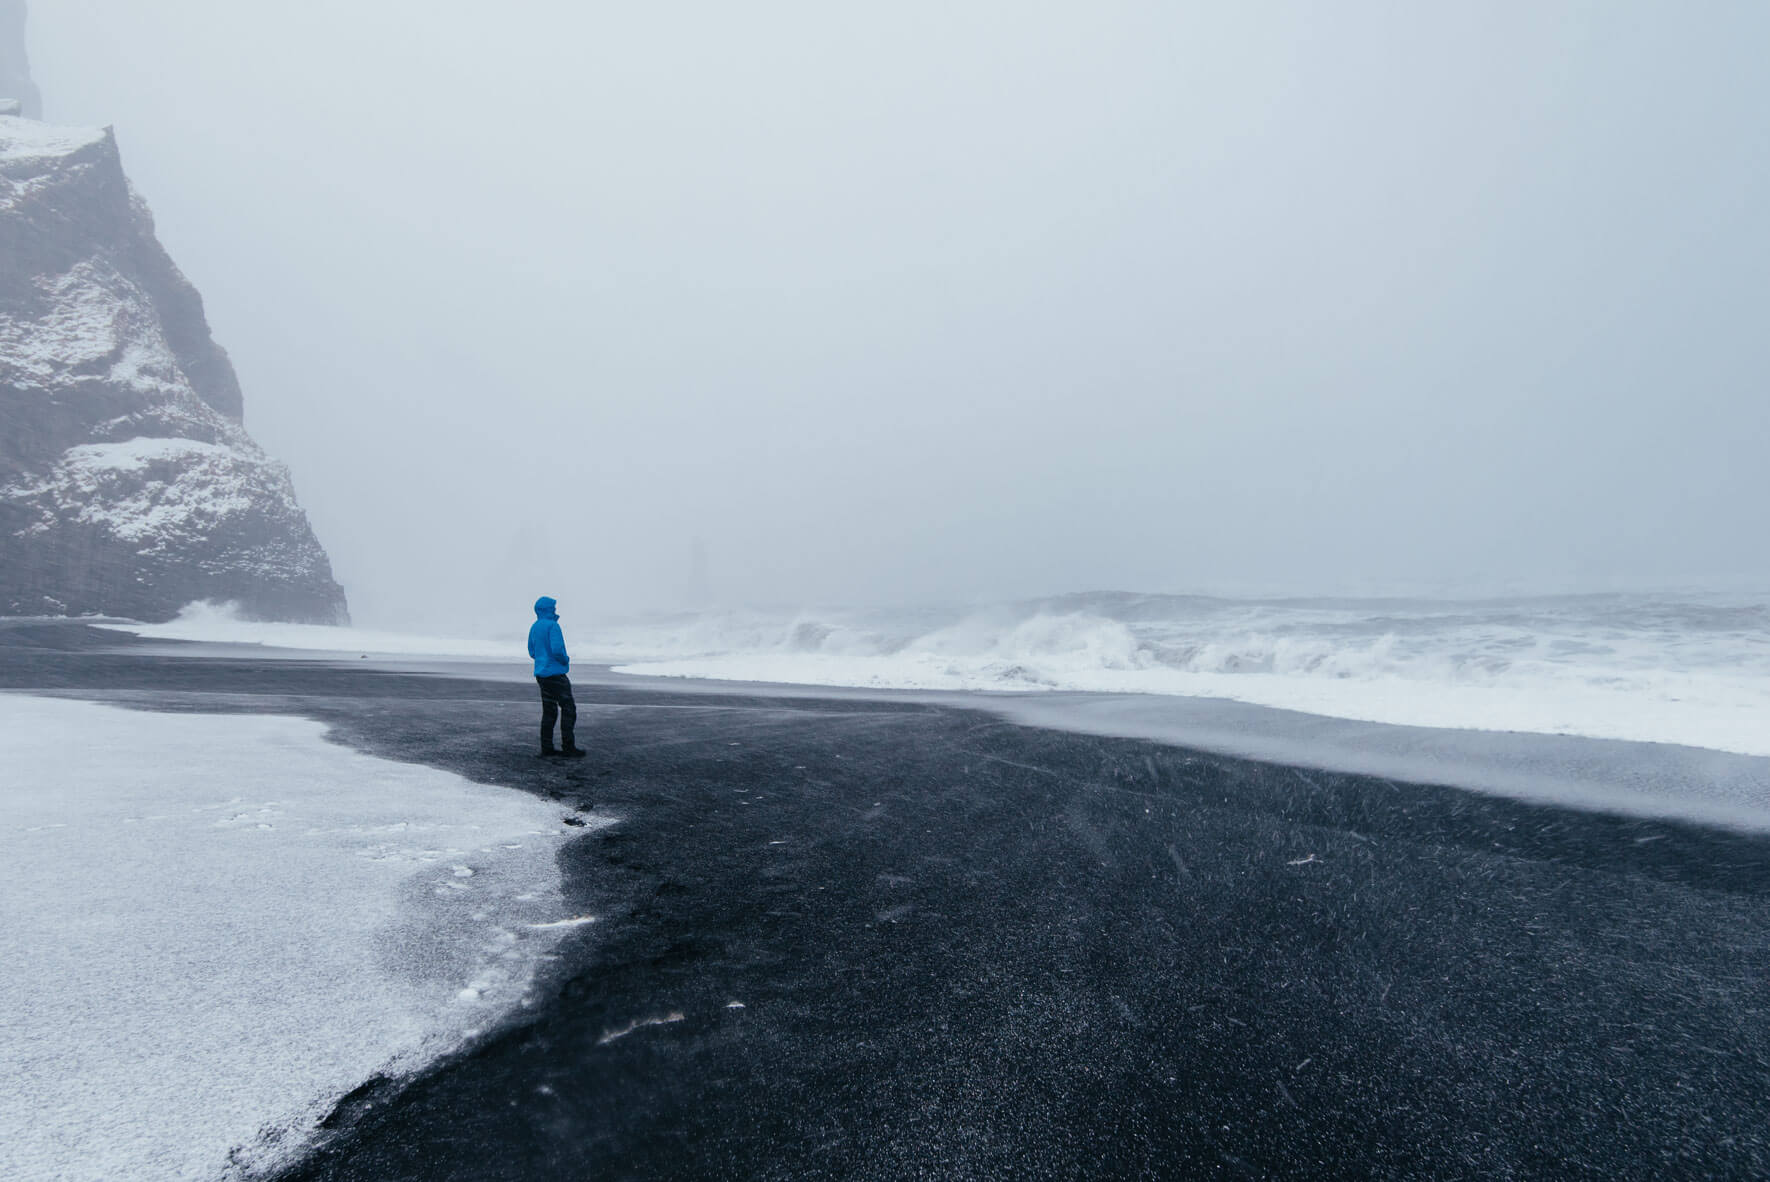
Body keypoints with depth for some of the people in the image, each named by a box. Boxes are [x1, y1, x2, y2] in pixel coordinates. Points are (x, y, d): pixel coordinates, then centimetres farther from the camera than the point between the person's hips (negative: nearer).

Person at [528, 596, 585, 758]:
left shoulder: (534, 627, 12)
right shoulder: (552, 625, -14)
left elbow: (532, 652, 19)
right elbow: (557, 650, -23)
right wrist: (566, 660, -4)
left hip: (541, 674, 9)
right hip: (555, 673, -9)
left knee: (549, 711, 12)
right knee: (568, 709, -3)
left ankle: (547, 747, 12)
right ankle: (568, 747, -4)